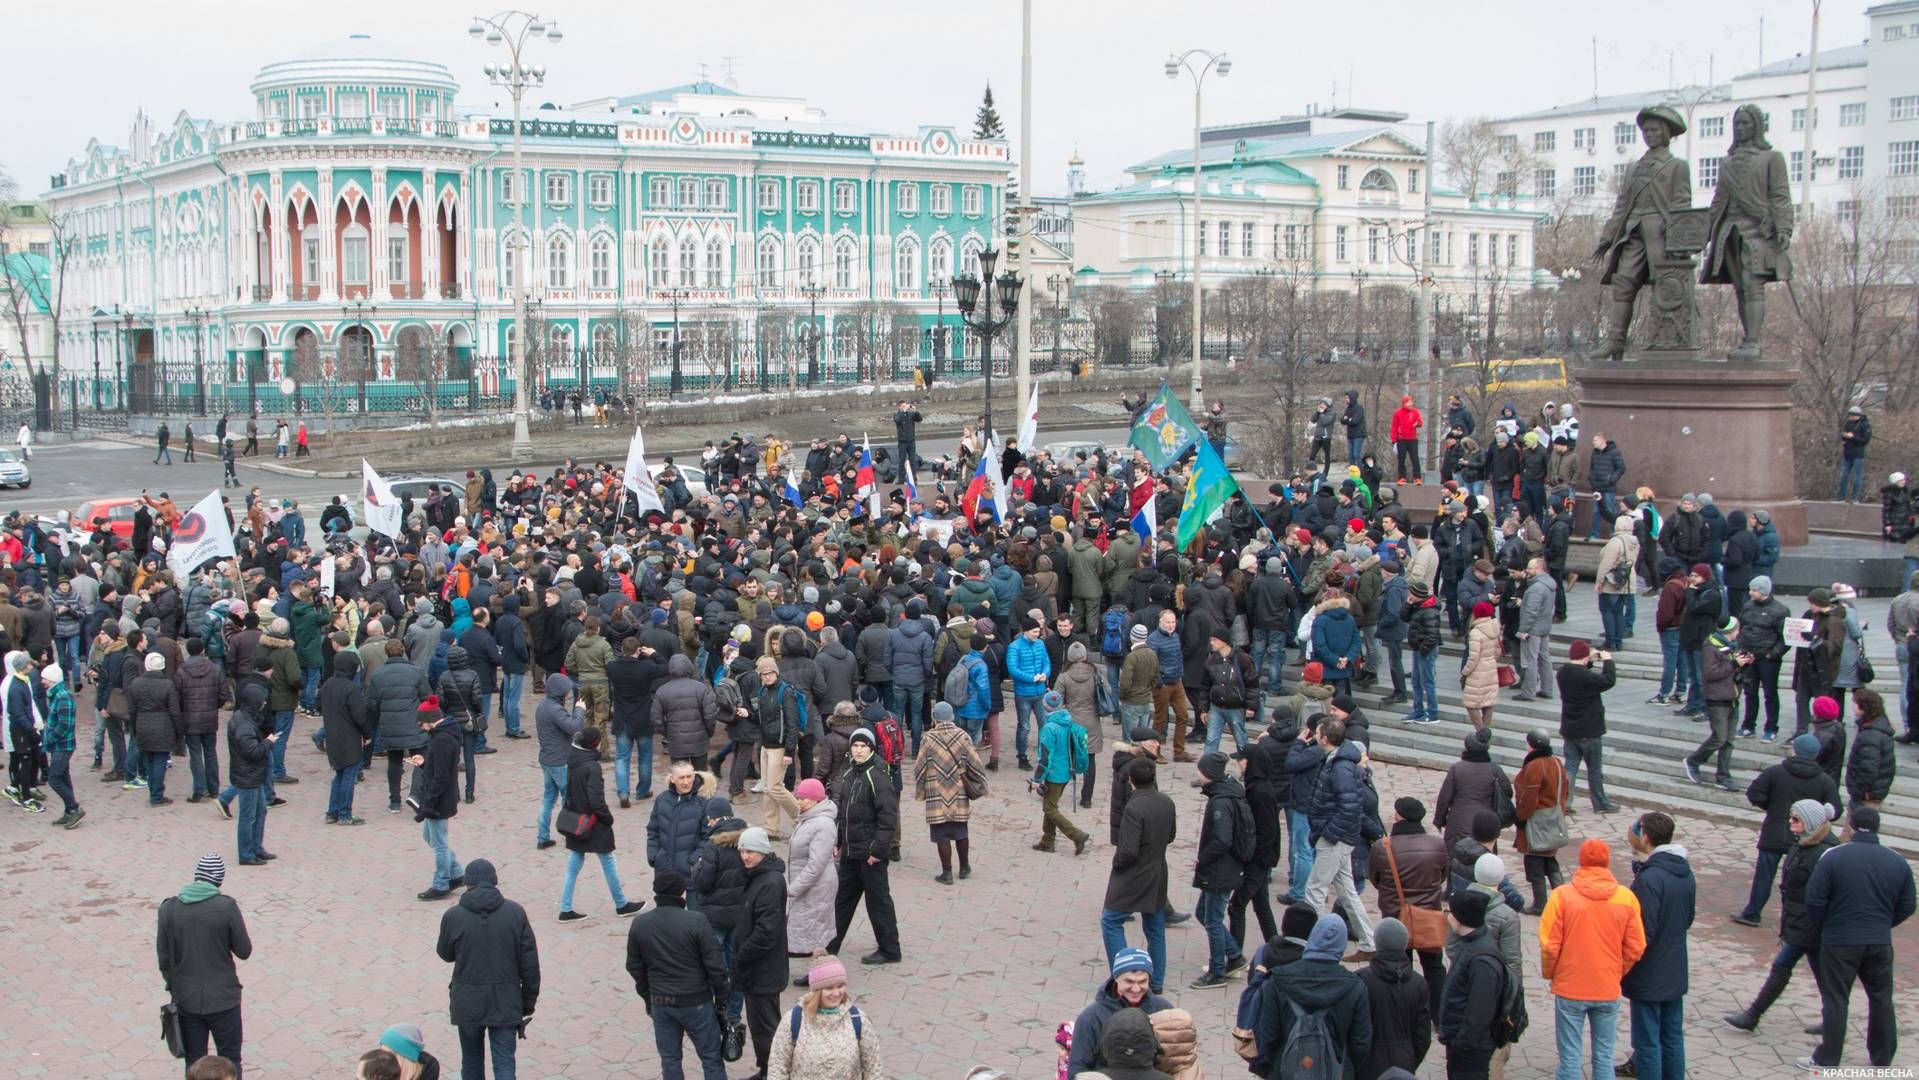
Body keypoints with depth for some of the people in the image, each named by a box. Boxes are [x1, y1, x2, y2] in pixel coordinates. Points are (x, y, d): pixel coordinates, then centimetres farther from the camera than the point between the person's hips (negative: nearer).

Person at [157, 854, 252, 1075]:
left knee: (194, 1063, 13)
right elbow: (244, 951, -7)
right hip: (223, 998, -3)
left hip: (186, 1000, 3)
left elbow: (163, 957, 1)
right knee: (229, 1061, 10)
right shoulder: (226, 907, -15)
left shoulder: (169, 907, -6)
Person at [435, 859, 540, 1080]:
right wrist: (529, 1002, 6)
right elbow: (530, 962, -3)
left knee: (471, 1062, 18)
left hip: (467, 1003, 0)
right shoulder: (515, 912, -7)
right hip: (506, 1003, 0)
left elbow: (445, 954, 7)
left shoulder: (453, 916, -9)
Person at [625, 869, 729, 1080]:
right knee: (711, 1058, 8)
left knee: (669, 1059, 13)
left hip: (661, 1002, 4)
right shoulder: (696, 921, -16)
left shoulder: (639, 925, -3)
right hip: (696, 1002, -3)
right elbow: (714, 965, -13)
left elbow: (635, 968, 7)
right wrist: (721, 999, 0)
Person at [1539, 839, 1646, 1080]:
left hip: (1570, 989, -2)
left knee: (1570, 1058, 7)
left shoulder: (1562, 895, -11)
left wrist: (1548, 974, 7)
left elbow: (1549, 945, -11)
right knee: (1604, 1057, 13)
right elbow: (1636, 949, -1)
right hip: (1609, 990, 2)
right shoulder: (1626, 898, -4)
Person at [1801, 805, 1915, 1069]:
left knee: (1835, 1001, 5)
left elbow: (1814, 901, -12)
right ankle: (1882, 1058, 26)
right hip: (1880, 943, 3)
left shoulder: (1833, 857, -13)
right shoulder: (1898, 862, -1)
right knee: (1881, 999, 17)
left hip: (1840, 941, -3)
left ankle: (1827, 1060, 9)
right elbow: (1906, 907, 6)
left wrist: (1822, 926, 8)